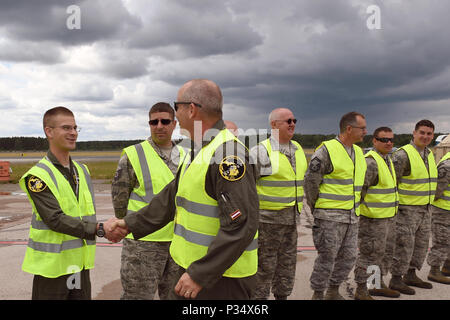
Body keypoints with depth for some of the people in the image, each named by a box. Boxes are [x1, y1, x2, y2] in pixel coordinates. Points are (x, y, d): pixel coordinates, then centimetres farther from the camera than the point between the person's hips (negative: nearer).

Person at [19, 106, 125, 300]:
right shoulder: (38, 176, -12)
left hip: (80, 262, 6)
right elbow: (55, 219, -21)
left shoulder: (82, 170, 11)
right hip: (52, 266, -6)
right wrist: (100, 229, -26)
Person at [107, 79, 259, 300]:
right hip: (191, 269, 9)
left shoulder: (229, 155, -22)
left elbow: (241, 226, -26)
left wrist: (200, 275, -24)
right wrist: (131, 223, 22)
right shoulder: (197, 151, 12)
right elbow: (171, 198, 21)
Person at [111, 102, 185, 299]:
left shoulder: (184, 156, 9)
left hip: (178, 241, 5)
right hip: (143, 242, -4)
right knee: (137, 295, 3)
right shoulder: (133, 155, -6)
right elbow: (119, 198, -2)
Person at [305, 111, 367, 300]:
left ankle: (333, 292, 31)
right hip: (330, 217, -8)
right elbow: (310, 181, -12)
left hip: (351, 216, 8)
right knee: (327, 257, -1)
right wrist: (316, 208, -3)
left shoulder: (358, 152, 12)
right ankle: (317, 294, 16)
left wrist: (355, 206, 19)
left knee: (348, 257, 13)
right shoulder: (327, 150, -13)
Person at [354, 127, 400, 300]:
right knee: (369, 254, -3)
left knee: (385, 253, 19)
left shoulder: (387, 159, 14)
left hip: (388, 217, 10)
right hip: (373, 219, -10)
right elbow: (359, 188, -23)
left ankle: (378, 285, 33)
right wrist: (363, 210, -19)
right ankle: (361, 291, 7)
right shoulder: (370, 161, -19)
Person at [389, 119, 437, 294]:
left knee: (421, 243, 15)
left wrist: (427, 204, 20)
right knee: (404, 244, -4)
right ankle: (396, 280, 7)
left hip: (424, 208, 9)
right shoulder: (403, 154, -17)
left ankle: (410, 275, 28)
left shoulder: (429, 154, 11)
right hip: (407, 209, -9)